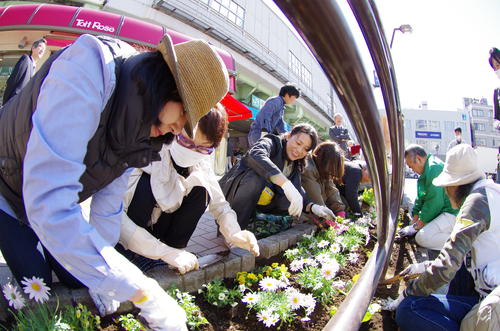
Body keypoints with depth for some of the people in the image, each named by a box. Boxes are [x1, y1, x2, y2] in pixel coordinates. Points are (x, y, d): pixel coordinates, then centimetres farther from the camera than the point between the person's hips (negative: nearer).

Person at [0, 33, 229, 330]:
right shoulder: (87, 70, -40)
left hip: (56, 202, 5)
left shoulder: (141, 122, -15)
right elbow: (49, 201, -47)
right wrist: (143, 293, -45)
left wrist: (104, 279, -9)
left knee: (77, 281, 7)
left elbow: (109, 201, -8)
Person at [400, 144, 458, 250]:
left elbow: (435, 201, -22)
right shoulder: (426, 170, 14)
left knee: (422, 237, -23)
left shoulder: (434, 168, -21)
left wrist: (421, 221, -13)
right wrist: (415, 215, 7)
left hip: (453, 214, -11)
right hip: (442, 210, 11)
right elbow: (421, 197, 16)